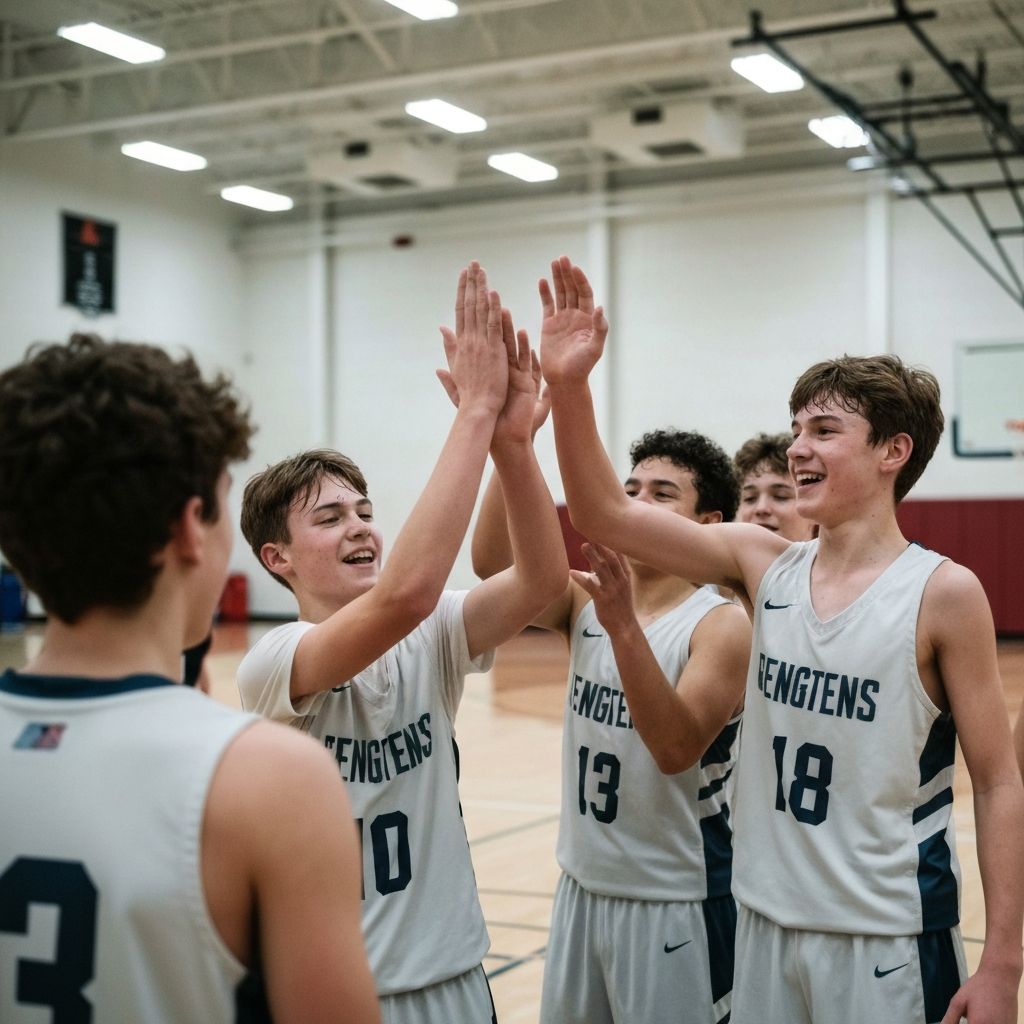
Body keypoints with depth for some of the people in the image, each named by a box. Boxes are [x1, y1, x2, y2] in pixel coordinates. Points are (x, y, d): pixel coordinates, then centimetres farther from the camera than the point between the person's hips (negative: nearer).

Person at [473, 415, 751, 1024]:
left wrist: (624, 626, -38)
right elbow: (494, 565, -18)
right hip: (582, 888, 5)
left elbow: (677, 749, -28)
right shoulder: (587, 602, 1)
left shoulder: (723, 624, -14)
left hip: (678, 903, -5)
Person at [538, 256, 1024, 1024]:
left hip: (890, 939, -4)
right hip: (765, 923, 5)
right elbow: (605, 515, -4)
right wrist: (569, 387, -18)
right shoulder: (764, 565, 1)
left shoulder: (943, 594, -11)